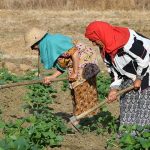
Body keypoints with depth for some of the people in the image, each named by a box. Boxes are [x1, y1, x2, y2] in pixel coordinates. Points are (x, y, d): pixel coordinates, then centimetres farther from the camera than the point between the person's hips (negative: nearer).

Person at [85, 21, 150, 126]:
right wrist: (114, 88, -2)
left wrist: (139, 78, -16)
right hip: (131, 77, 9)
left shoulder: (128, 40, -29)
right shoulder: (105, 50, 0)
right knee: (127, 103, 6)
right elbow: (114, 69, 7)